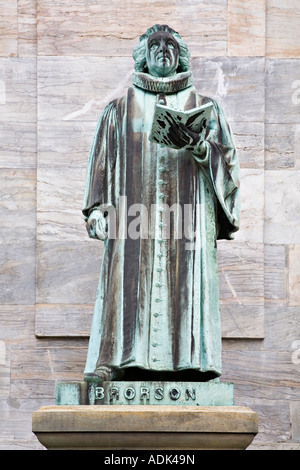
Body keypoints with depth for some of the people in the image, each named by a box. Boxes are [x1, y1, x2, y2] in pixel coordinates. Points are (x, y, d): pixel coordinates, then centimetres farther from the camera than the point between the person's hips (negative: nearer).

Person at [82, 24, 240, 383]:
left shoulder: (203, 108, 17)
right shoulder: (119, 110, 19)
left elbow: (225, 158, 8)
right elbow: (101, 162, 13)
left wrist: (197, 145, -12)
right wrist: (96, 209, 0)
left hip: (186, 216, 0)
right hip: (135, 215, 0)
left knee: (186, 285, -11)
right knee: (128, 284, -11)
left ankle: (189, 362, -14)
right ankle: (111, 363, -16)